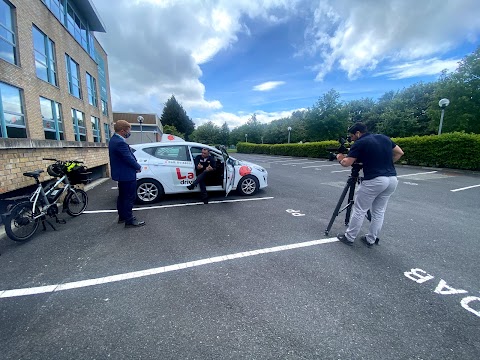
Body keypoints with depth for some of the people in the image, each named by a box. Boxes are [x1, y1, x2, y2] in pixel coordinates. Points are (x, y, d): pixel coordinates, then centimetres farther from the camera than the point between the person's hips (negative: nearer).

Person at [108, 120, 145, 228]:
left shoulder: (114, 139, 10)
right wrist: (138, 167, -7)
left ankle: (122, 217, 32)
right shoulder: (120, 142, -24)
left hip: (121, 174, 11)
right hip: (127, 175, -11)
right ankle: (129, 221, 6)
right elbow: (129, 158, -23)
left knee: (122, 197, 19)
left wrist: (135, 166, 6)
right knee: (129, 198, -2)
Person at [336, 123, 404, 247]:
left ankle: (349, 237, 16)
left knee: (359, 210, 5)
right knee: (379, 211, 15)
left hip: (374, 181, -7)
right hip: (392, 179, 7)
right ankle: (371, 240, 25)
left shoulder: (360, 143, -6)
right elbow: (399, 153, 21)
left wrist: (340, 158, 11)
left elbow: (346, 163, -9)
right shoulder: (384, 138, 15)